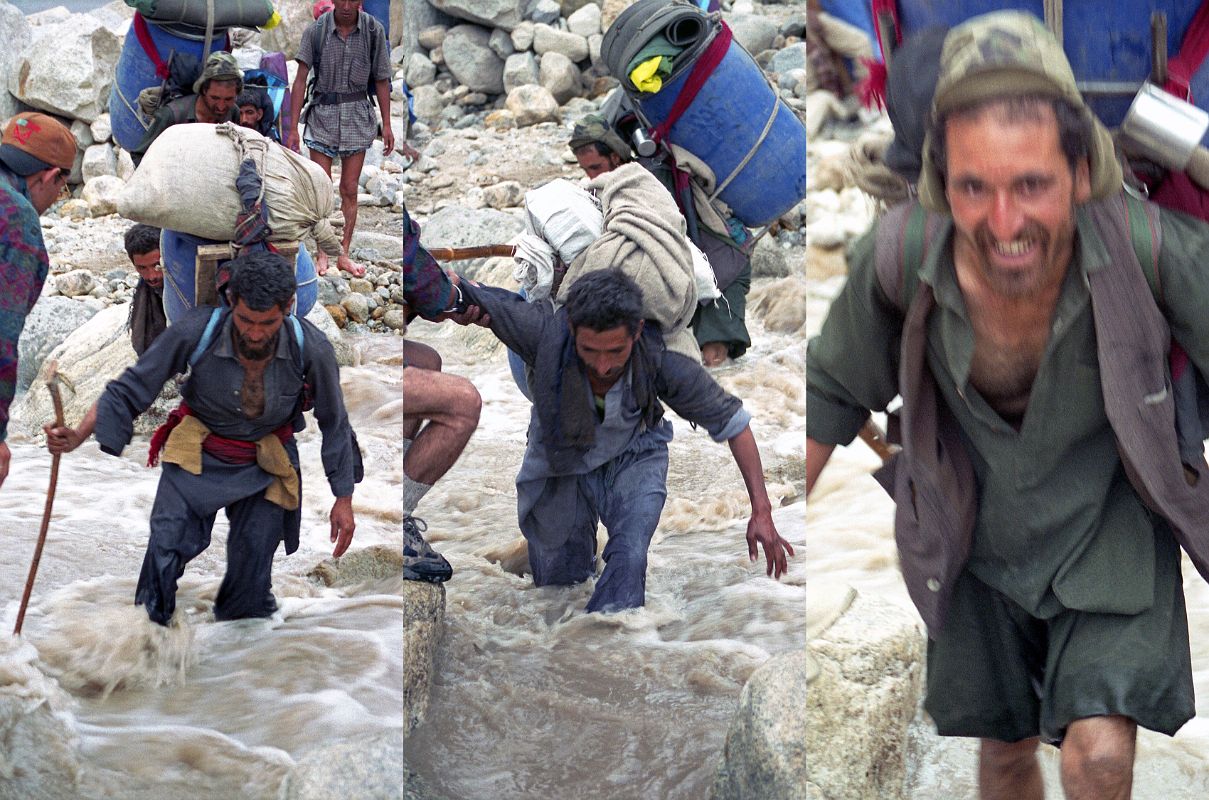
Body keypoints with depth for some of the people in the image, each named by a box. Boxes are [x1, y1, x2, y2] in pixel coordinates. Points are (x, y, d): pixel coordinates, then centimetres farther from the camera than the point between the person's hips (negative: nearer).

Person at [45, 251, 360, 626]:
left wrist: (344, 498, 1)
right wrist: (77, 437, -30)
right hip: (198, 455, 0)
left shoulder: (311, 348, -23)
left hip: (264, 466, 1)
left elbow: (334, 422, -6)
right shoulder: (196, 332, -27)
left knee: (251, 579, -1)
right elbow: (128, 390, -16)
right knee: (166, 546, -19)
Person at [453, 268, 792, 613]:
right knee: (559, 579, 13)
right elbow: (450, 288, -26)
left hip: (633, 455, -1)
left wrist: (761, 511, -22)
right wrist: (464, 303, -47)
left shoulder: (663, 359, -33)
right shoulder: (546, 332, -36)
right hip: (561, 462, 1)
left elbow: (732, 420, -20)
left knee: (628, 561, -25)